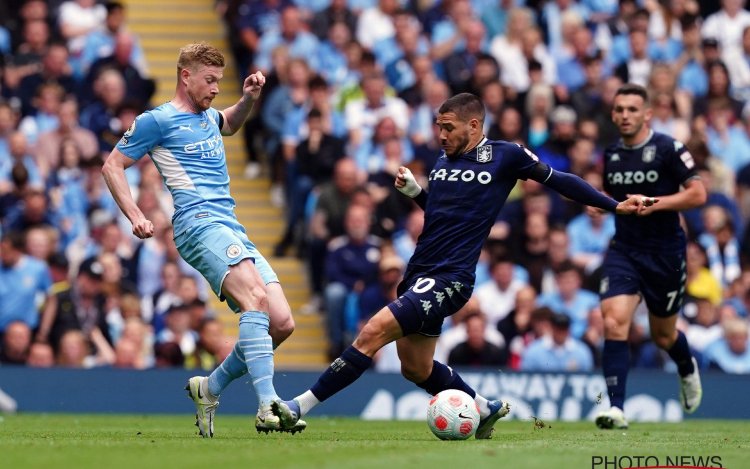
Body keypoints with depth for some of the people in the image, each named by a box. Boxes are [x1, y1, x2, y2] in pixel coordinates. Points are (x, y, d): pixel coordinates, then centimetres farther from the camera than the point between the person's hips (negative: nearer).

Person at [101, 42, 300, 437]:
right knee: (256, 297, -31)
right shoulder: (158, 121, 3)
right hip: (200, 223, -8)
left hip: (233, 229, 8)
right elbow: (112, 166, 5)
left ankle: (209, 389, 13)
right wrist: (135, 217, -7)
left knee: (281, 323, -3)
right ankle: (268, 408, -43)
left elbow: (229, 124, 50)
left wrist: (248, 99, 28)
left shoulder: (207, 117, 25)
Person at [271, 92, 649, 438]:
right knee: (416, 369, 14)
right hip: (419, 272, 8)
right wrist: (413, 190, 6)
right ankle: (486, 409, 35)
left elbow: (557, 180, 5)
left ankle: (299, 407, -19)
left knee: (373, 333, -20)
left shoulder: (505, 156, -4)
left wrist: (614, 205, 8)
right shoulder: (443, 161, 14)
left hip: (449, 279, -8)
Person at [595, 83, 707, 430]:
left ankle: (688, 370, 49)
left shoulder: (668, 149, -10)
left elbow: (698, 193, -13)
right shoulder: (611, 155, 7)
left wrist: (655, 204, -23)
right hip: (623, 250, 3)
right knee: (614, 322, -19)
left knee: (663, 336, 12)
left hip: (665, 254, -3)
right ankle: (616, 408, -20)